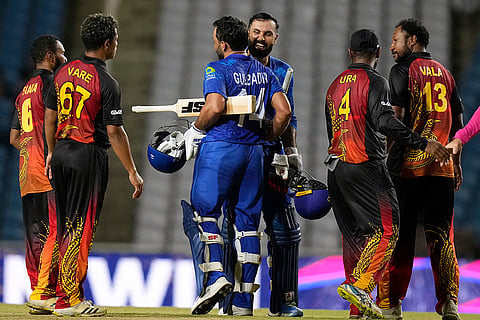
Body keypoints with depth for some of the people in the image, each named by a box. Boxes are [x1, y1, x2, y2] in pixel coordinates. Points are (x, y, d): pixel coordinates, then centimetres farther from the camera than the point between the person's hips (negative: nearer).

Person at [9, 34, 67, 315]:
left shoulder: (25, 90, 22)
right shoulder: (52, 82, -5)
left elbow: (14, 137, 23)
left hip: (27, 173, 9)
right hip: (49, 173, -9)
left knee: (36, 235, 8)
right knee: (56, 230, -11)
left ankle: (39, 295, 9)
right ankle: (42, 293, -16)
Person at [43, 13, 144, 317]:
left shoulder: (64, 72, 7)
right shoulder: (107, 83, -14)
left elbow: (50, 117, 14)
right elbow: (114, 132, -15)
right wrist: (133, 172, -10)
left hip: (61, 154, 7)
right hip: (89, 156, -7)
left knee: (64, 226, 14)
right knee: (81, 229, -2)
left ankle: (45, 292, 15)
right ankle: (69, 300, -1)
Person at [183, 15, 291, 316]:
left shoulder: (218, 69, -6)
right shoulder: (264, 72, 12)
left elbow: (215, 107, -21)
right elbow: (284, 111, 5)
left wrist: (196, 130, -4)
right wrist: (270, 138, 19)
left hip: (220, 146, -6)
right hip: (254, 151, 6)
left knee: (204, 211, 3)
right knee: (247, 221, 7)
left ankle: (216, 276, -16)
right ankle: (244, 299, 6)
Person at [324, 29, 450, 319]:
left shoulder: (335, 85, 17)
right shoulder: (374, 81, -6)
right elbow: (386, 122, -20)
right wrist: (423, 143, -22)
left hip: (336, 166, 8)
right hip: (366, 168, -8)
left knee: (354, 236, 10)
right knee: (386, 230, -7)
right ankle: (360, 286, -24)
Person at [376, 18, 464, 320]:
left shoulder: (403, 70, -1)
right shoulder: (445, 72, 16)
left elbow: (395, 115, -11)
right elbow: (458, 122, 18)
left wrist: (386, 156, -8)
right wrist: (456, 162, 23)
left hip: (408, 166, -5)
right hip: (442, 167, 5)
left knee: (398, 235, -1)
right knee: (441, 237, 7)